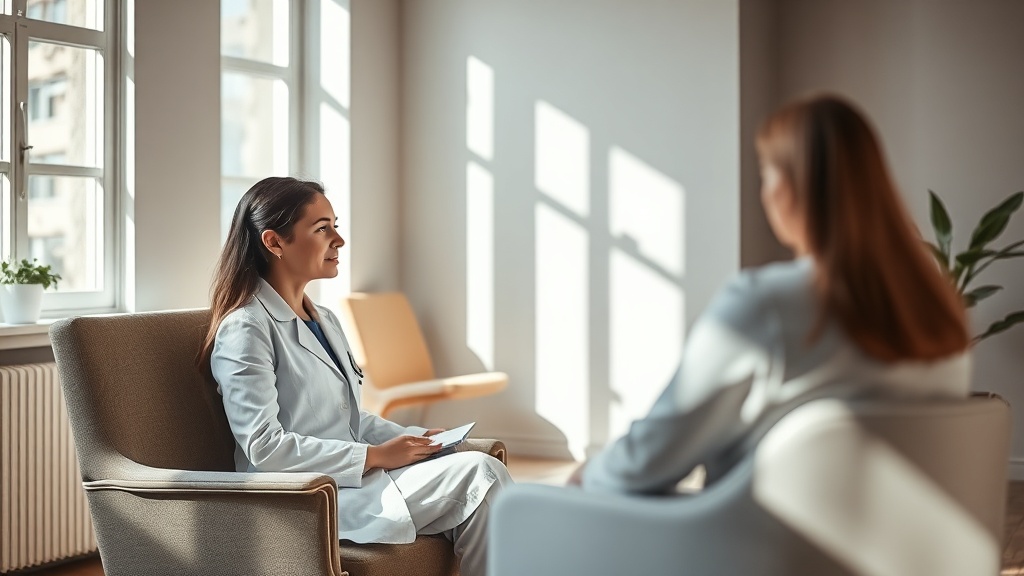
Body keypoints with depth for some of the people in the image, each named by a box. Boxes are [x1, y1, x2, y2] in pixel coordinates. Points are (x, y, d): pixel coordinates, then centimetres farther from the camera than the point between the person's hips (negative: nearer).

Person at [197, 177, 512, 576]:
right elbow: (264, 446, -17)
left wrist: (413, 440, 5)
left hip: (352, 477, 8)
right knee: (478, 472, -20)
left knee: (481, 472, -18)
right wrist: (375, 456, -17)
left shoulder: (326, 322, 19)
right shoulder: (245, 330, -9)